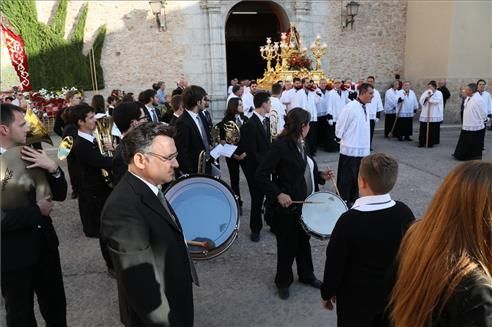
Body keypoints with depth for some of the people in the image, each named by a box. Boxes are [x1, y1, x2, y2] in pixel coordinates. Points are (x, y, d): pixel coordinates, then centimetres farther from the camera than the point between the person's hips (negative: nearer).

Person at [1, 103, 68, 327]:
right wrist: (37, 210, -17)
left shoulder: (30, 156, -1)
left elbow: (60, 194, 1)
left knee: (56, 307, 22)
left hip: (44, 245, 5)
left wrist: (53, 168, -16)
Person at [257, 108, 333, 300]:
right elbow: (261, 175, -22)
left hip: (306, 203, 8)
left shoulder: (301, 144, 6)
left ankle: (306, 275, 43)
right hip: (288, 205, -8)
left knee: (304, 241, 23)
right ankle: (283, 282, 31)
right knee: (287, 245, 9)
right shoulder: (280, 145, -20)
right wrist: (278, 194, -27)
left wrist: (320, 176, 4)